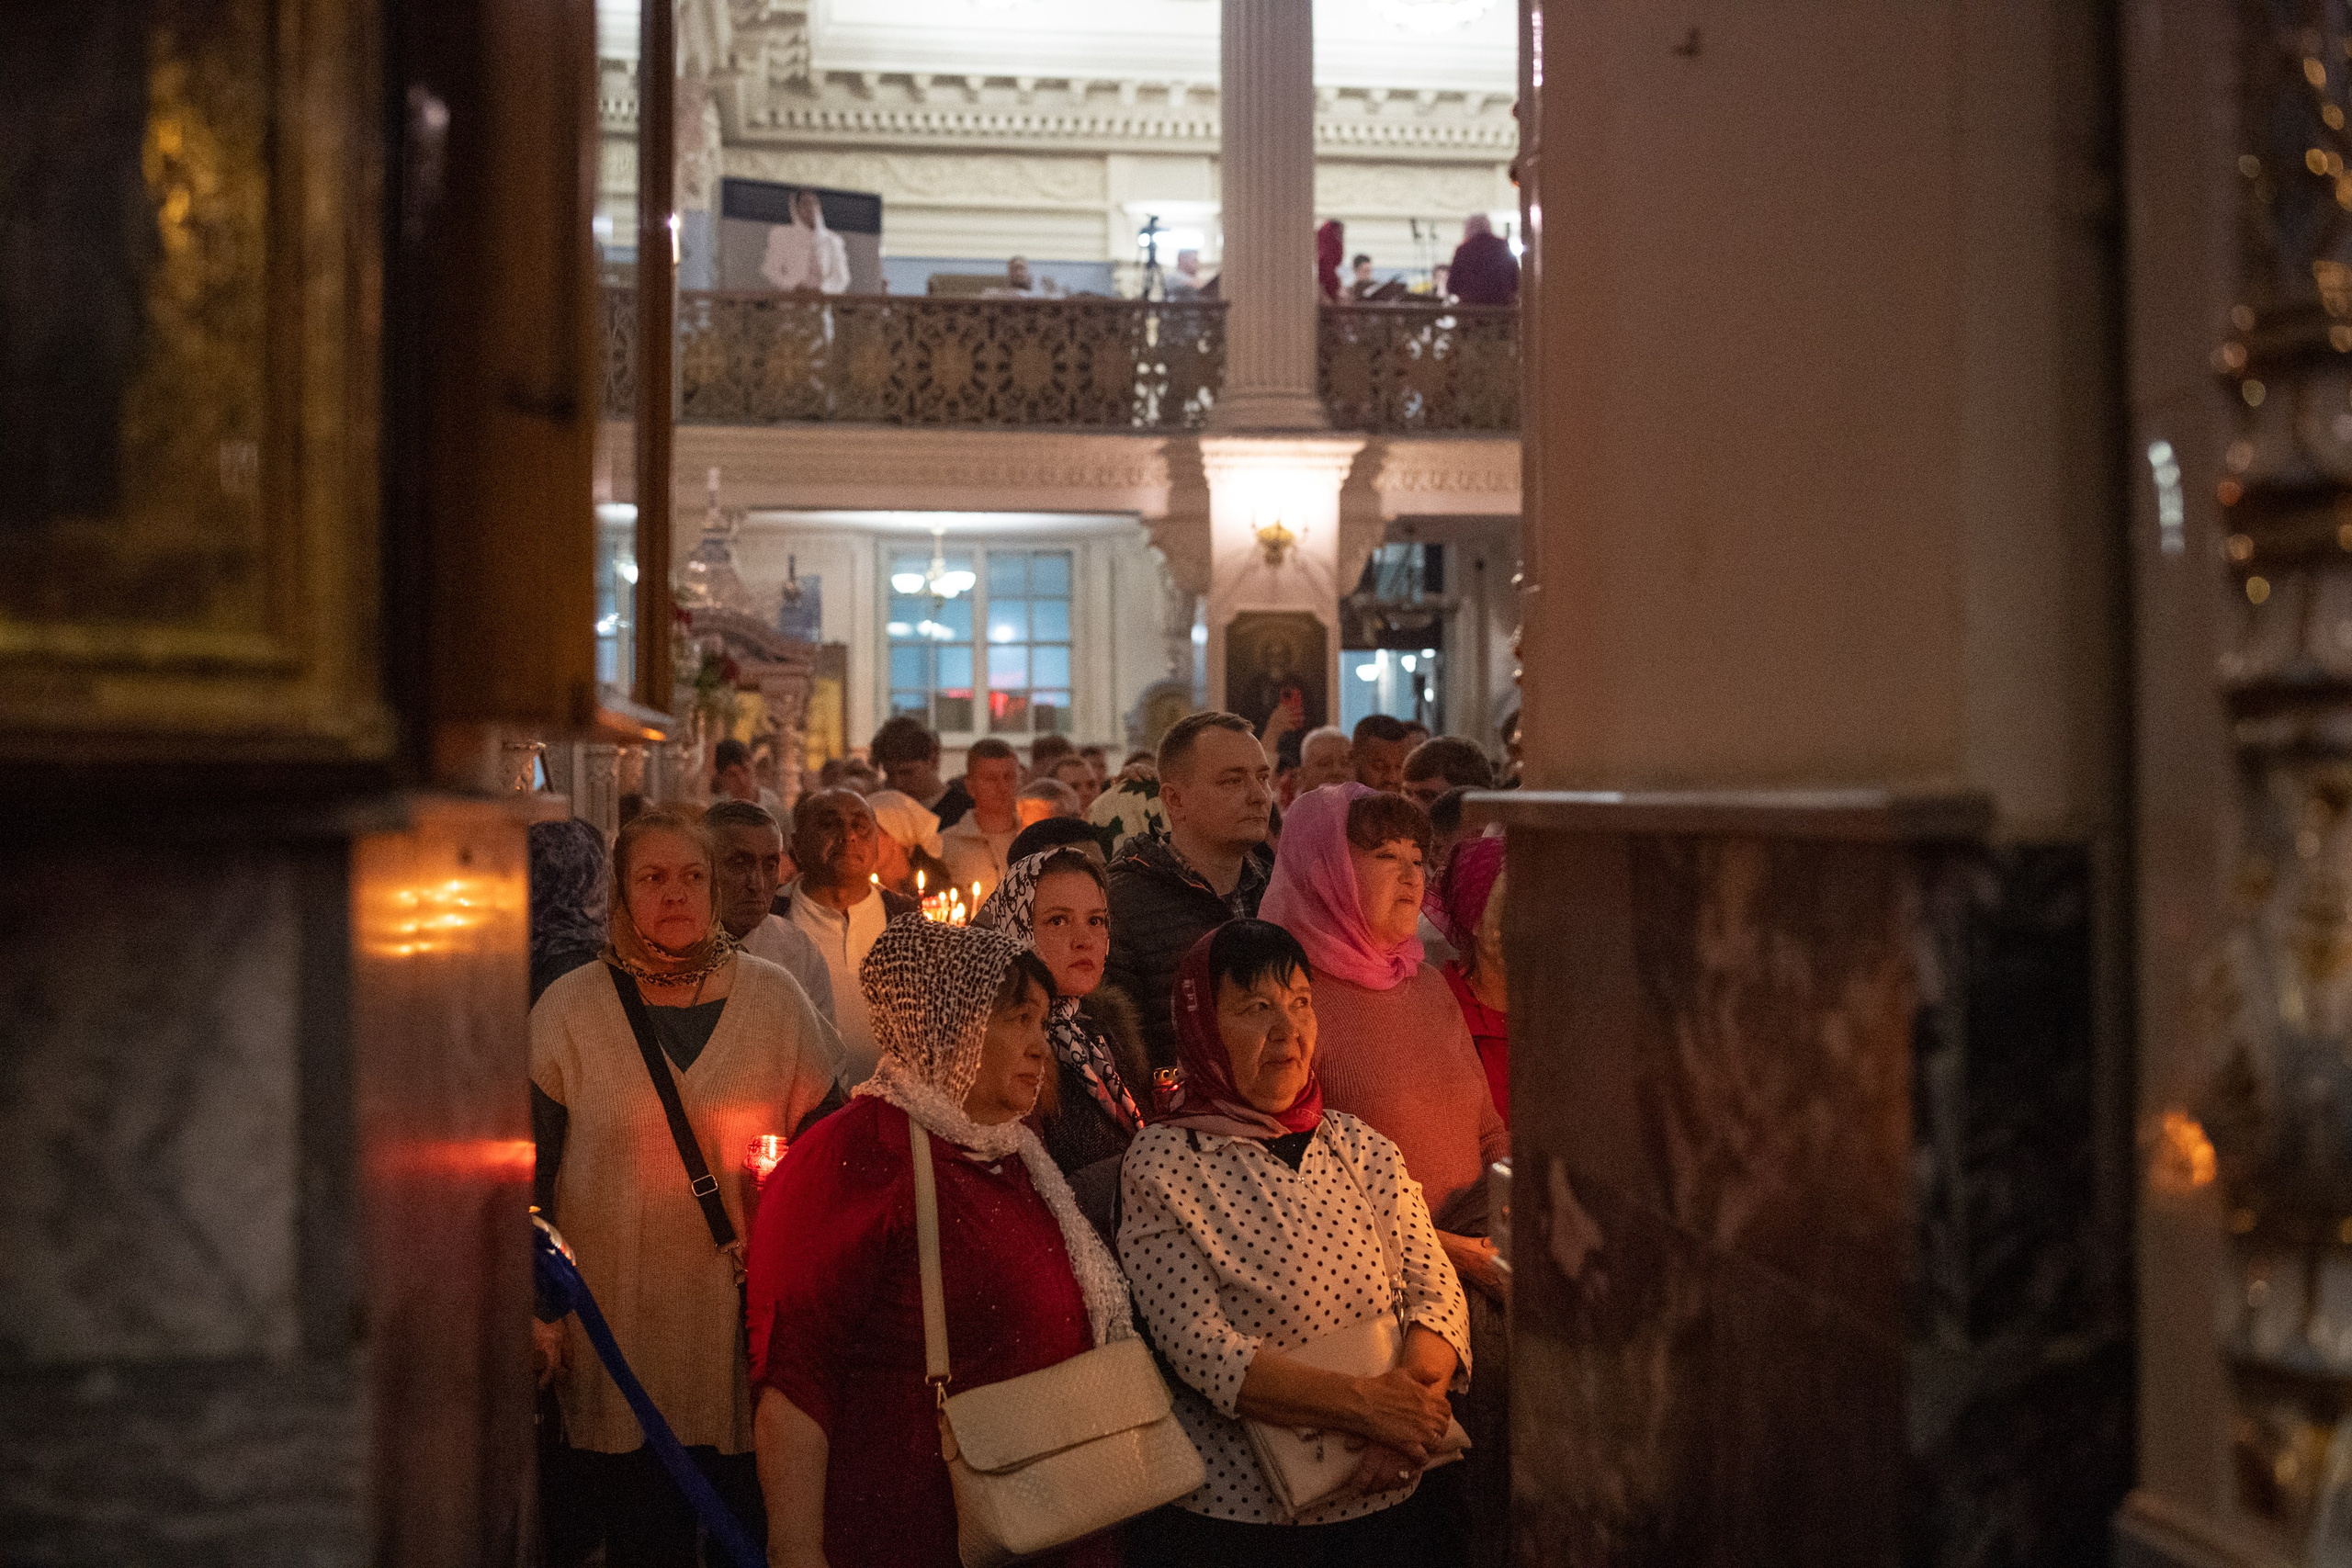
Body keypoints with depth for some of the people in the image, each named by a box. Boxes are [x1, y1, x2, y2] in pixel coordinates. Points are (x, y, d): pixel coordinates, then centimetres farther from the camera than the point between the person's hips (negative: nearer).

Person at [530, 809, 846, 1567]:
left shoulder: (775, 1000, 2)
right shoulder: (567, 1011, -1)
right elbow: (529, 1173, 3)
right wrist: (536, 1312, 0)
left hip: (749, 1326, 1)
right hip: (619, 1331, -1)